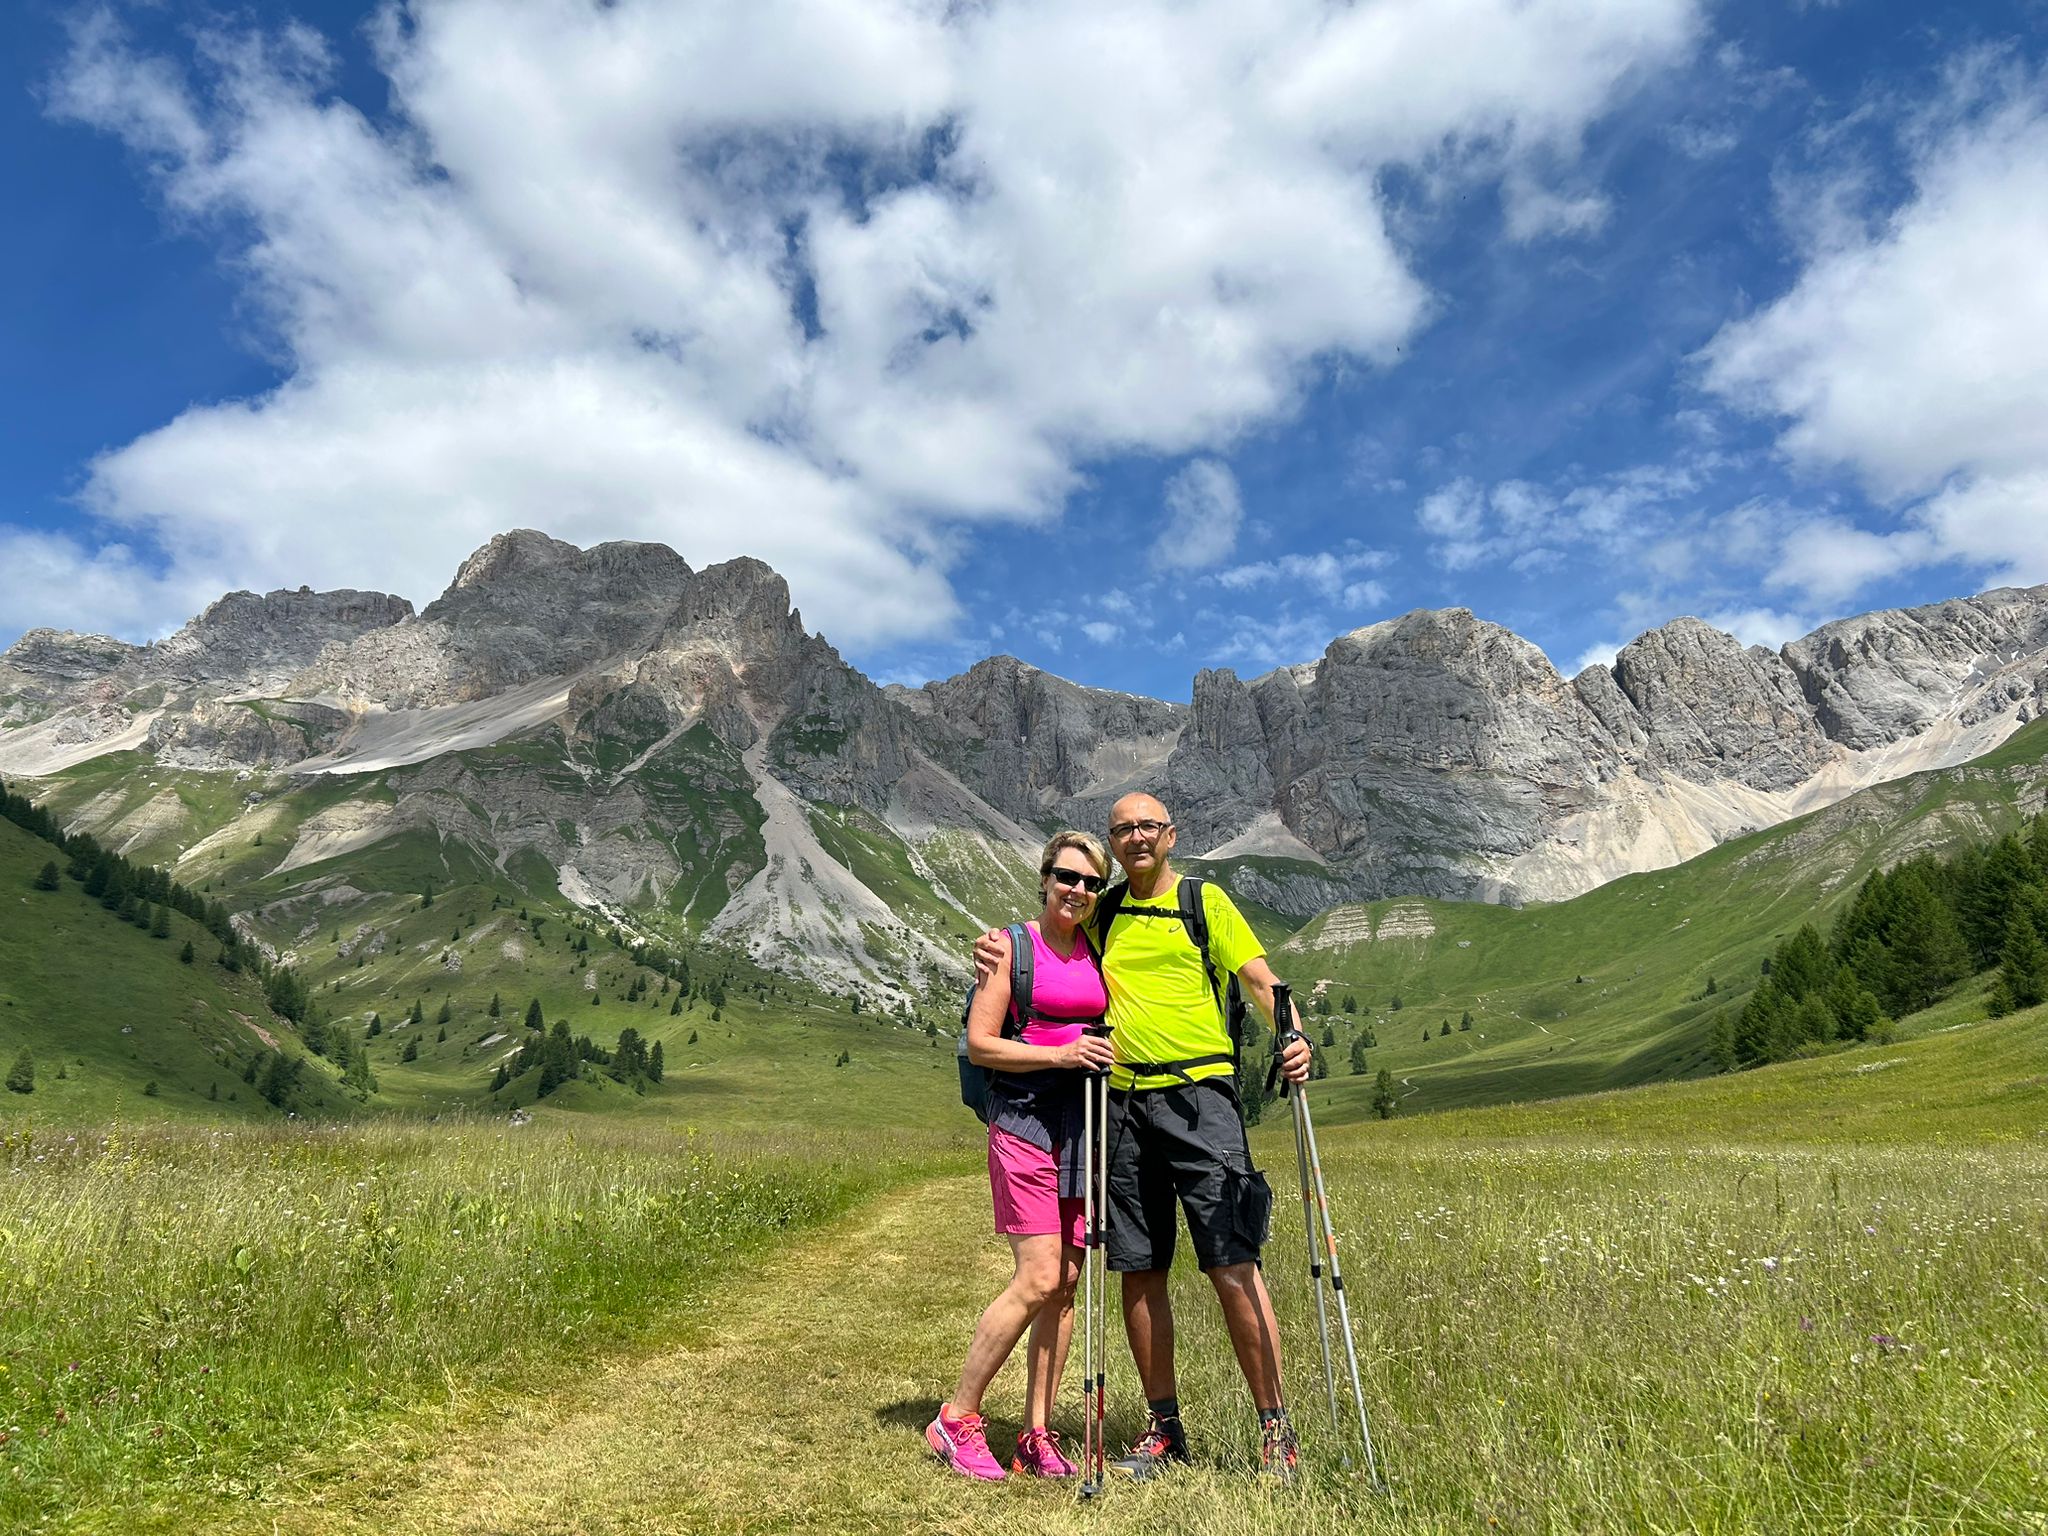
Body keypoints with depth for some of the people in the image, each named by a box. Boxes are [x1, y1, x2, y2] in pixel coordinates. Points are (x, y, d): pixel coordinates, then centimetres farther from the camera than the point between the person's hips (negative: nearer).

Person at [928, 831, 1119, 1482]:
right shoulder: (1012, 945, -2)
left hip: (1087, 1124, 5)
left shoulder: (1101, 951, 13)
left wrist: (1108, 1055, 2)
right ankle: (956, 1419, 5)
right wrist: (1061, 1054, -17)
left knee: (1066, 1284, 5)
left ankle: (1036, 1439, 15)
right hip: (1025, 1120, -5)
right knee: (1038, 1280, -11)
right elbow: (980, 1043, -7)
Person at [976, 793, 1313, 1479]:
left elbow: (1261, 979, -4)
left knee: (1232, 1262, -7)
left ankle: (1275, 1429, 6)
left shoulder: (1205, 901, 3)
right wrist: (993, 946, 8)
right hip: (1123, 1102, 4)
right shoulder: (1104, 914, 15)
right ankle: (1164, 1429, 22)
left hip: (1199, 1093, -4)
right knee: (1139, 1269, 8)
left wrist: (1293, 1037, -24)